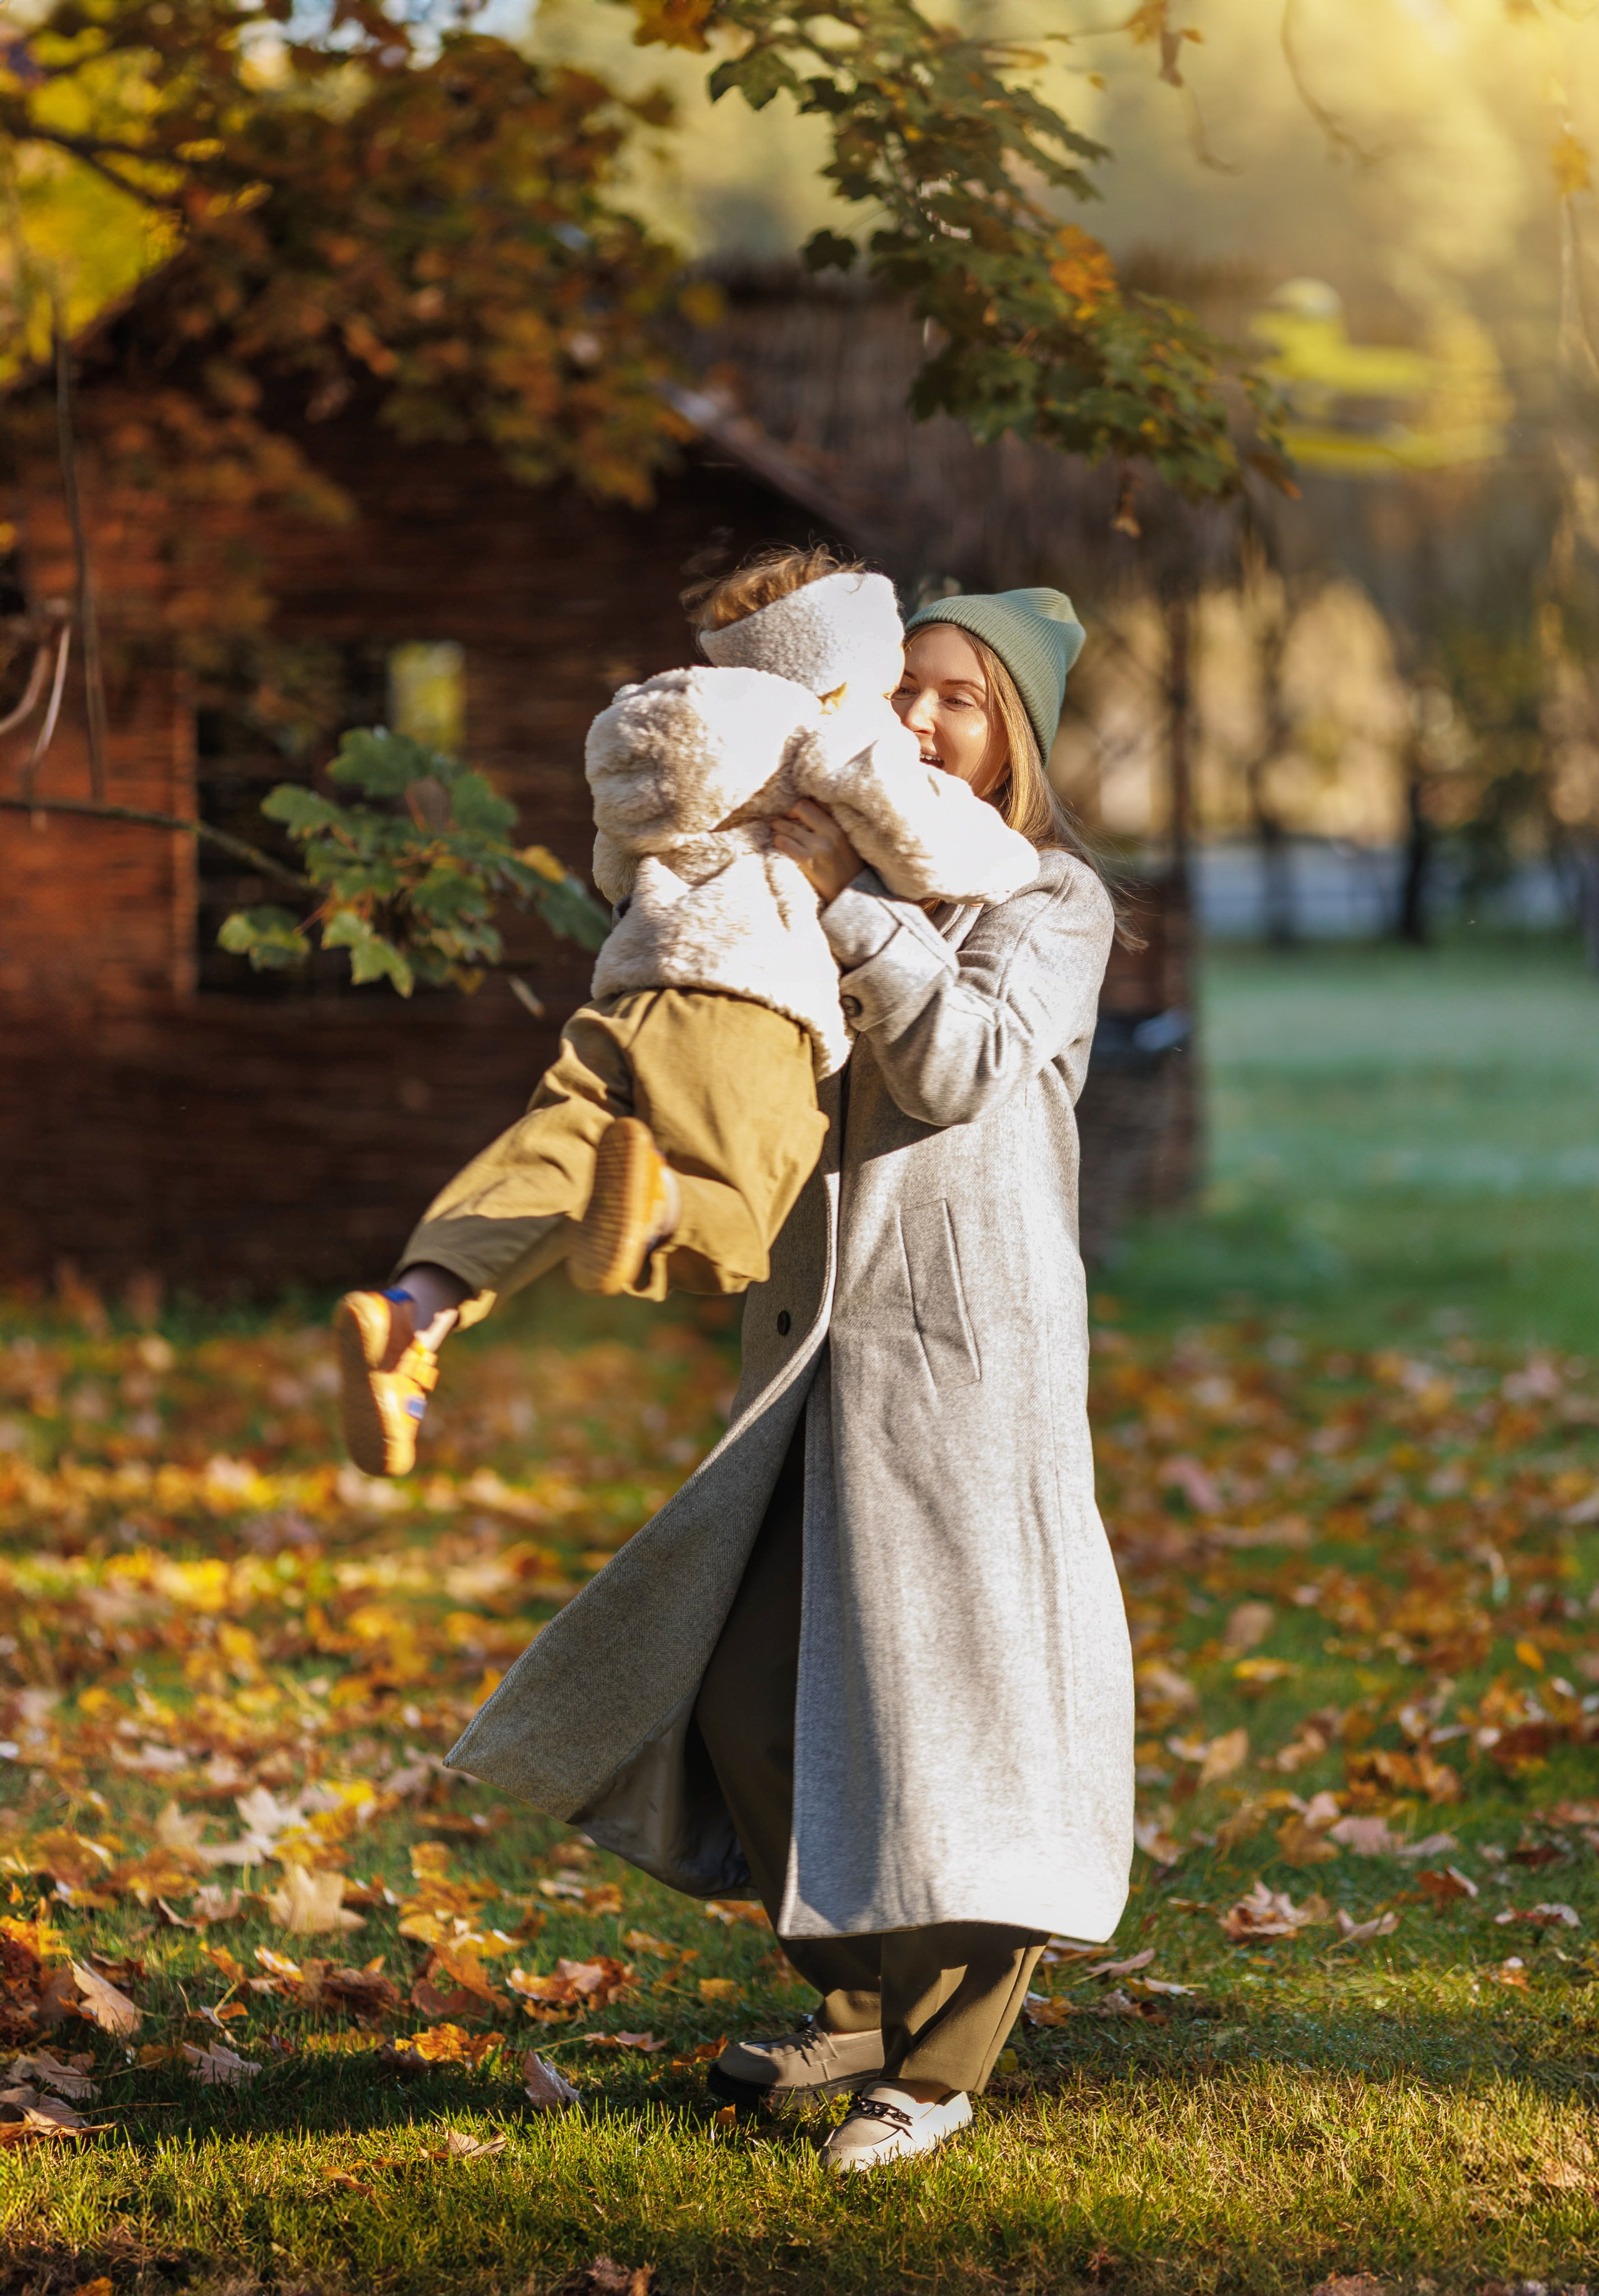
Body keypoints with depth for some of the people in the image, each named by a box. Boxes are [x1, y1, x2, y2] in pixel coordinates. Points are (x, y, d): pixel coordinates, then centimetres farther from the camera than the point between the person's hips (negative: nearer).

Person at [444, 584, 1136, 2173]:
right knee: (755, 1702, 6)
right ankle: (864, 2004, 24)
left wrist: (845, 903, -20)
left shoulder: (1051, 902, 0)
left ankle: (938, 2068, 6)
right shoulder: (822, 889, 17)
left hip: (965, 1349, -6)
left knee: (948, 1704, -5)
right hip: (815, 1346, 6)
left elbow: (961, 1063, -16)